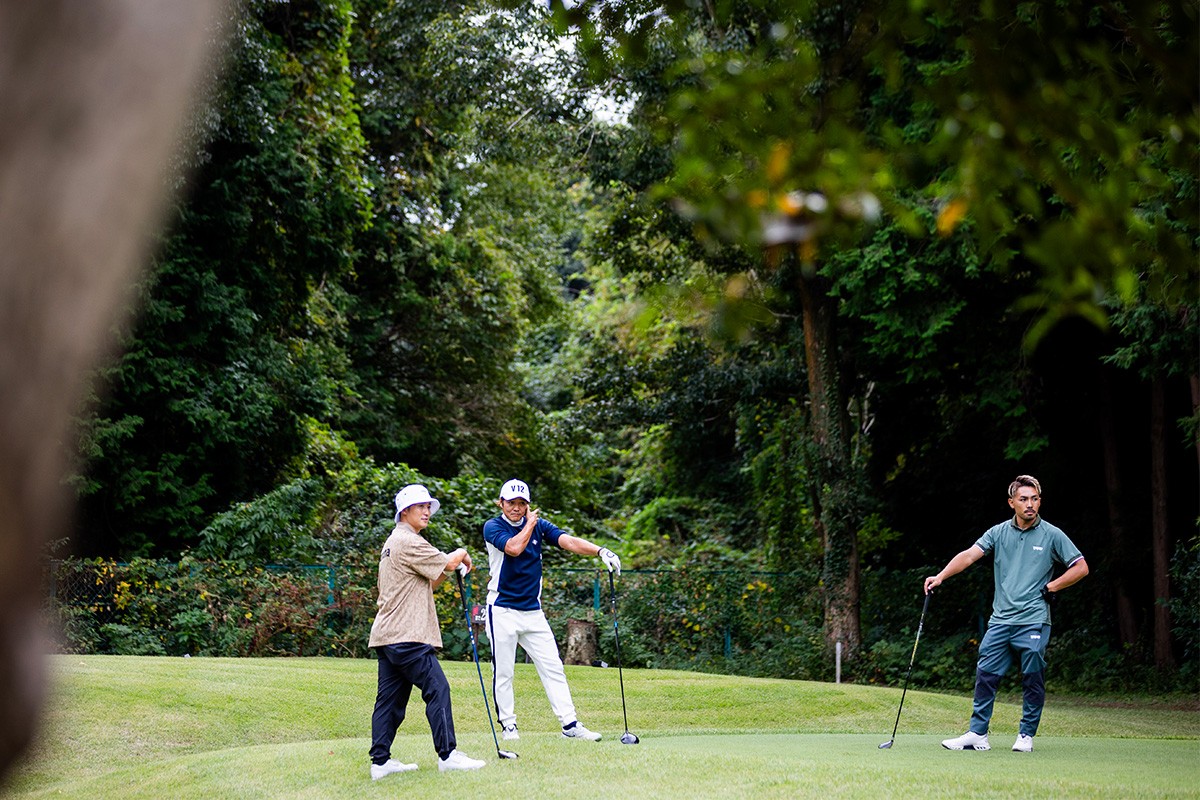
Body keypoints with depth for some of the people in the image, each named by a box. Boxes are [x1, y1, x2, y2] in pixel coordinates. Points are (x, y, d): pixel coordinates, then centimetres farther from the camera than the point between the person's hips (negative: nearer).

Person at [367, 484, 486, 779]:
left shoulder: (393, 542, 23)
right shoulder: (408, 541, -10)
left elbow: (427, 582, 23)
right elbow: (448, 562, -10)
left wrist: (452, 566, 11)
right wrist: (462, 554, 12)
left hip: (386, 635, 10)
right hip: (407, 637, -10)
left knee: (390, 697, 9)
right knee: (437, 689, -7)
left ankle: (380, 761, 9)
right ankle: (448, 755, -6)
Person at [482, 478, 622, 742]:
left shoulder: (539, 525, 7)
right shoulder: (493, 527, -5)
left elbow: (568, 541, -9)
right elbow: (514, 547, -25)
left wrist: (599, 550, -25)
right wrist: (530, 523, -9)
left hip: (533, 610, 4)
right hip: (502, 610, -4)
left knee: (553, 668, 0)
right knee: (503, 672, 1)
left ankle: (570, 724, 1)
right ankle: (508, 724, 14)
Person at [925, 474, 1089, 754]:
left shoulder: (1052, 535, 1)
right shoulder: (998, 532, 7)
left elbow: (1081, 567, 5)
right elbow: (969, 555, -3)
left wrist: (1050, 588, -2)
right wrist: (940, 577, -17)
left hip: (1033, 621, -3)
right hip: (1000, 620, 3)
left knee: (1032, 680, 1)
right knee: (985, 675, 0)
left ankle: (1026, 735, 13)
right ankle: (977, 734, 6)